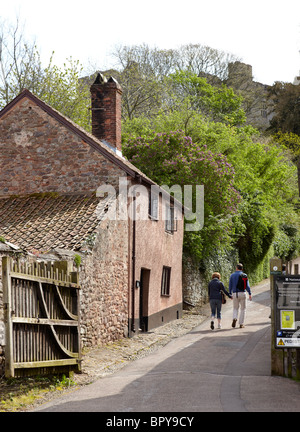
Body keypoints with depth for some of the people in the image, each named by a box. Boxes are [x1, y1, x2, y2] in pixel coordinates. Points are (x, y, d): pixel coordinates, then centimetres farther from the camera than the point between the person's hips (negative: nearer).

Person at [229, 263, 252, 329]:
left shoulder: (232, 275, 6)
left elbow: (230, 286, 6)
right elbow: (247, 285, -7)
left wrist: (230, 294, 14)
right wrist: (250, 294, -4)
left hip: (235, 294, 2)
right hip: (242, 293, -2)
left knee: (235, 308, 17)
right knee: (243, 309, 9)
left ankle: (234, 318, -11)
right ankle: (241, 324, 4)